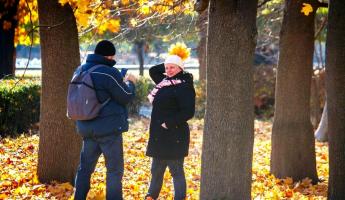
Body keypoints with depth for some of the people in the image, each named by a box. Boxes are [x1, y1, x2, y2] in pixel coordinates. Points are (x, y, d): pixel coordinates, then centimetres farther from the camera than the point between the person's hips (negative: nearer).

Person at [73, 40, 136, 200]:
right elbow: (126, 97, -10)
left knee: (85, 167, 13)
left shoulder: (80, 71, 8)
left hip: (87, 128, 7)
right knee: (114, 169, 2)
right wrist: (130, 83, 9)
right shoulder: (109, 73, -17)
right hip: (109, 128, -7)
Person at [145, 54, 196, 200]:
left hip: (174, 136, -9)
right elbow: (153, 71, 30)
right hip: (159, 135, 9)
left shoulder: (184, 86, -12)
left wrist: (169, 123, -18)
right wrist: (168, 65, 17)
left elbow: (188, 112, -19)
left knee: (176, 170, -3)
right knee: (156, 170, 17)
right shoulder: (165, 81, 13)